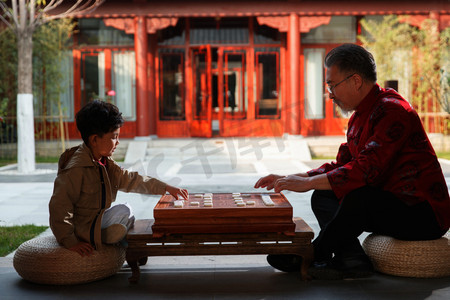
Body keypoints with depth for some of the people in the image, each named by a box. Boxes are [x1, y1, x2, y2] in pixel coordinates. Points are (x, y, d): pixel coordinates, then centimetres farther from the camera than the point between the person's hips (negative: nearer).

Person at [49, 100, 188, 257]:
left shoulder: (104, 162, 5)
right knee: (124, 211, -16)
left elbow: (130, 180, 8)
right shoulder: (76, 169, -25)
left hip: (96, 219, 9)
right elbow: (59, 206, -26)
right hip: (80, 228, -9)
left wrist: (166, 188, 3)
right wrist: (70, 242, -27)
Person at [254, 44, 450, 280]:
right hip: (391, 202, 10)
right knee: (323, 197, 3)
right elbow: (341, 165, 15)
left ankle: (312, 256, -12)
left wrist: (307, 183, -25)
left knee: (358, 198, -33)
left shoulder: (392, 110, -19)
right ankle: (351, 260, -19)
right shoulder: (359, 116, 12)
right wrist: (289, 179, 6)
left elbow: (366, 170, -29)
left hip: (423, 214, -10)